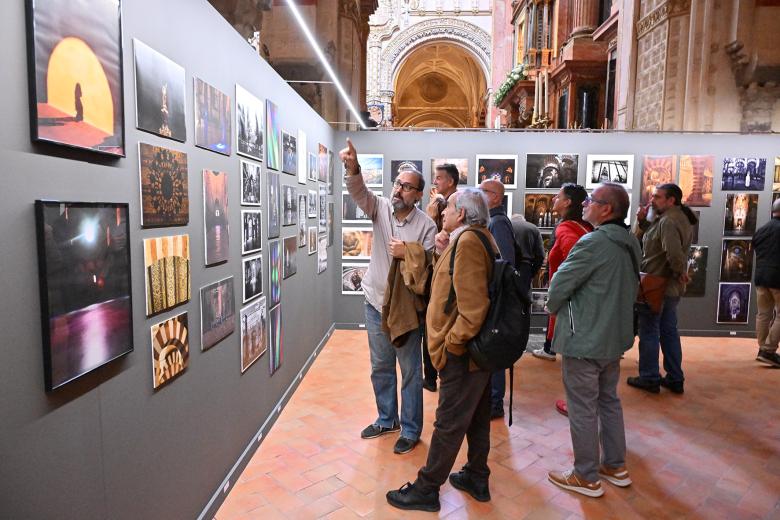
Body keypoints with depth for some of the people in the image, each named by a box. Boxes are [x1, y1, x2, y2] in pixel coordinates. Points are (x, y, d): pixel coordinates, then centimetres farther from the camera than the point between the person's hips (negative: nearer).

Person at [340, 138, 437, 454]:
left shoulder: (426, 225, -9)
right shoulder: (381, 208, -1)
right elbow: (359, 192, -21)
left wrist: (408, 254, -24)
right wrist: (352, 168, -39)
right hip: (375, 304, 4)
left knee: (410, 372, 7)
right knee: (380, 368, 18)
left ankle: (410, 430, 24)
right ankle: (387, 420, 38)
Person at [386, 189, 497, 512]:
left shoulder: (467, 241, -20)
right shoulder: (480, 238, 11)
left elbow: (473, 306, -27)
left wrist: (452, 343, -18)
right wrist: (445, 254, 4)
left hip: (463, 353, -10)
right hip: (479, 347, 10)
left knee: (449, 423, 4)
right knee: (476, 416, 20)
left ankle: (426, 489, 18)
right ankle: (477, 479, 36)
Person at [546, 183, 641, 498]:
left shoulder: (593, 243, -22)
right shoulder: (629, 245, 6)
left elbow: (559, 285, -19)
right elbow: (631, 288, 16)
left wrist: (553, 307, 2)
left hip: (583, 340, -9)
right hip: (615, 337, 9)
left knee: (583, 409, 5)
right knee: (609, 401, 21)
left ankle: (586, 478, 19)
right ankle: (616, 466, 35)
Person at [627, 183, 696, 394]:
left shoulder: (668, 221, -21)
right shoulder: (681, 218, 11)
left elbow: (674, 253, -35)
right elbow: (642, 238, 10)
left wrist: (680, 272, -18)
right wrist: (642, 221, -7)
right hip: (671, 288, 9)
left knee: (649, 333, 4)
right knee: (669, 332, 17)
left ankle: (649, 378, 16)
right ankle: (675, 379, 26)